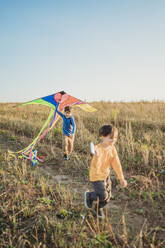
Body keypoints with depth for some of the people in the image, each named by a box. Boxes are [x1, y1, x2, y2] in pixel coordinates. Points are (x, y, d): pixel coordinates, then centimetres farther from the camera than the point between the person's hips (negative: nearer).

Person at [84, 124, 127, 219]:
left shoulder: (112, 148, -9)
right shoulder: (98, 149, -28)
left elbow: (116, 164, -2)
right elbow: (96, 167, -39)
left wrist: (121, 178, 2)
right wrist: (97, 156, -60)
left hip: (106, 175, 6)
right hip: (96, 175, -6)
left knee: (108, 196, 13)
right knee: (103, 196, -9)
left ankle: (99, 208, 42)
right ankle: (89, 195, 21)